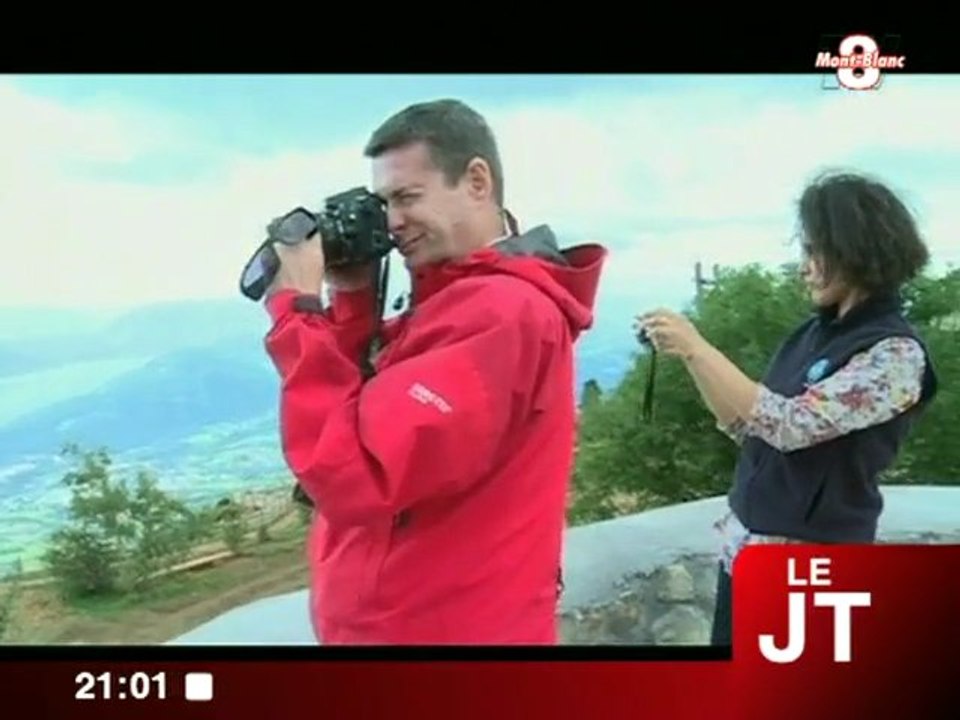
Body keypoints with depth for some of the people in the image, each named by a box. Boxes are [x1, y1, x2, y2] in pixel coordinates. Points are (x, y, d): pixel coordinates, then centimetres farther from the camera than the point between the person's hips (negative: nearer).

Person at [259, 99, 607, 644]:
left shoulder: (500, 311, -22)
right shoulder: (458, 299, 11)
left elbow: (353, 474, -28)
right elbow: (364, 409, 10)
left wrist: (297, 305, -19)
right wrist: (352, 297, 1)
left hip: (444, 630, -9)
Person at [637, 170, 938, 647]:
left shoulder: (897, 354, -16)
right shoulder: (817, 332, 7)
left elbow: (790, 424, -27)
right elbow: (745, 424, 10)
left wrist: (697, 348, -24)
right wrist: (686, 354, -2)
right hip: (745, 546, 7)